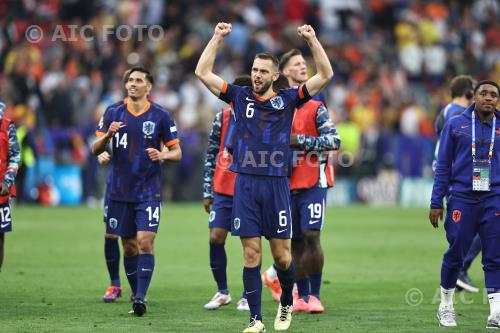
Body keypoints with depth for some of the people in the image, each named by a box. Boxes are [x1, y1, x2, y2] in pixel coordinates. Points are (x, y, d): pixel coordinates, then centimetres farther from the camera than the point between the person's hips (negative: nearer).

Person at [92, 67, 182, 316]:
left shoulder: (160, 116, -1)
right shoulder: (113, 113, 4)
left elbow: (177, 152, 4)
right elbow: (95, 150, 6)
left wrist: (162, 155, -18)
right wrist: (108, 135, -15)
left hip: (148, 191, -3)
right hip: (120, 192, 3)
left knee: (145, 242, -14)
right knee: (129, 246, 7)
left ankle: (141, 297, -16)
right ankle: (135, 295, 18)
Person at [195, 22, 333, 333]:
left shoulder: (287, 99, 5)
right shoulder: (240, 97, 8)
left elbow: (325, 75, 0)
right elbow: (203, 72, 4)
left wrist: (312, 39, -6)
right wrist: (217, 37, 0)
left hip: (277, 183, -1)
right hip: (245, 183, 1)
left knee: (282, 255, 1)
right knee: (251, 254, 0)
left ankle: (286, 304, 27)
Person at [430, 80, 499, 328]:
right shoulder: (455, 125, 4)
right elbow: (443, 166, 6)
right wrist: (436, 203, 2)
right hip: (462, 198, -1)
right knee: (455, 255, 3)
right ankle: (446, 306, 20)